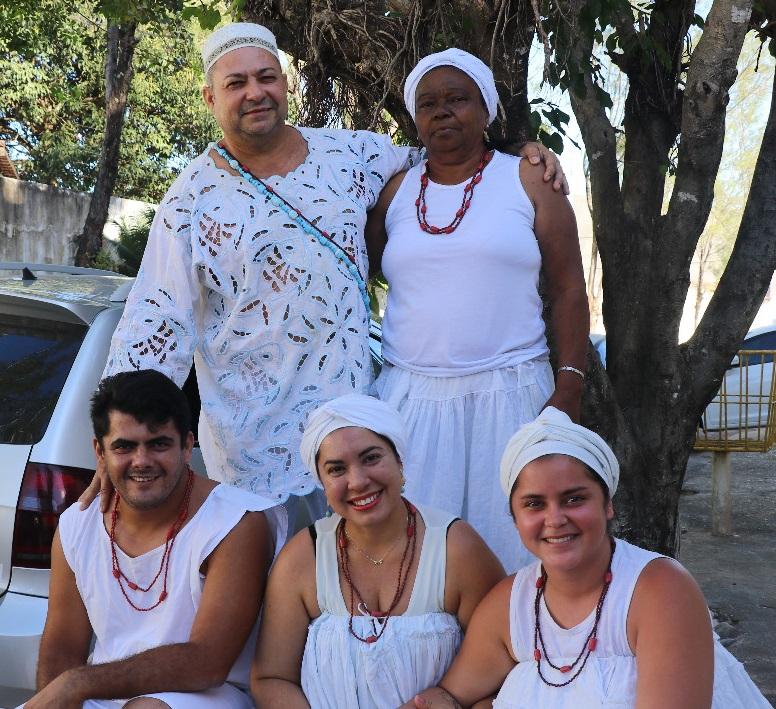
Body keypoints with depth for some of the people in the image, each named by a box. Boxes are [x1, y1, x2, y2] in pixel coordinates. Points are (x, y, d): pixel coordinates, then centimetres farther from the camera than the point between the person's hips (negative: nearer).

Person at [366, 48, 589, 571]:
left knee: (504, 544, -1)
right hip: (411, 395, 3)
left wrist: (569, 386, -7)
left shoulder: (527, 181, 4)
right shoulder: (396, 192, 12)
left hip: (506, 392, -2)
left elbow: (568, 290, 1)